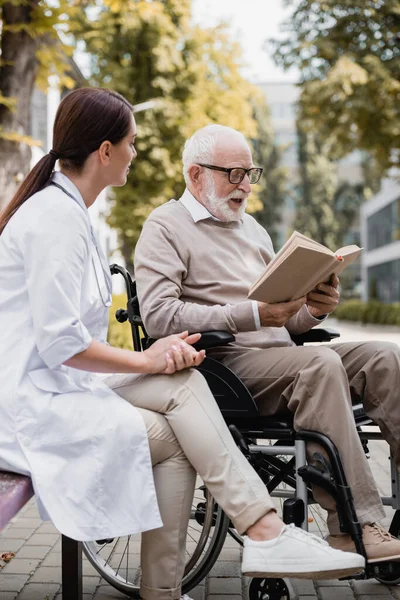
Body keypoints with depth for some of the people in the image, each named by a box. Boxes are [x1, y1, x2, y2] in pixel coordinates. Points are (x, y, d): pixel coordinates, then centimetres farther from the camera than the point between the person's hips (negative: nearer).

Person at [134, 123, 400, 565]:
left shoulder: (250, 227, 27)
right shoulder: (166, 226, 3)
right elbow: (158, 316, -14)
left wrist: (313, 310, 0)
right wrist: (252, 315, -20)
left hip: (281, 356, 7)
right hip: (224, 362, -7)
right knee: (321, 364, -33)